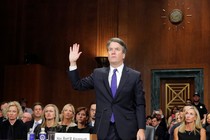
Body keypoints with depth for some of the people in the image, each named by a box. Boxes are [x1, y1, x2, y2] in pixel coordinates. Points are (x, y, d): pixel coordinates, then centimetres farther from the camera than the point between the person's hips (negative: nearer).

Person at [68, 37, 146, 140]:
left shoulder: (135, 76, 2)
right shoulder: (98, 74, 10)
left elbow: (140, 105, 0)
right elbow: (78, 85, 11)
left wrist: (141, 128, -8)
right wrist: (73, 63, 1)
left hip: (126, 129, -2)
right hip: (104, 129, 2)